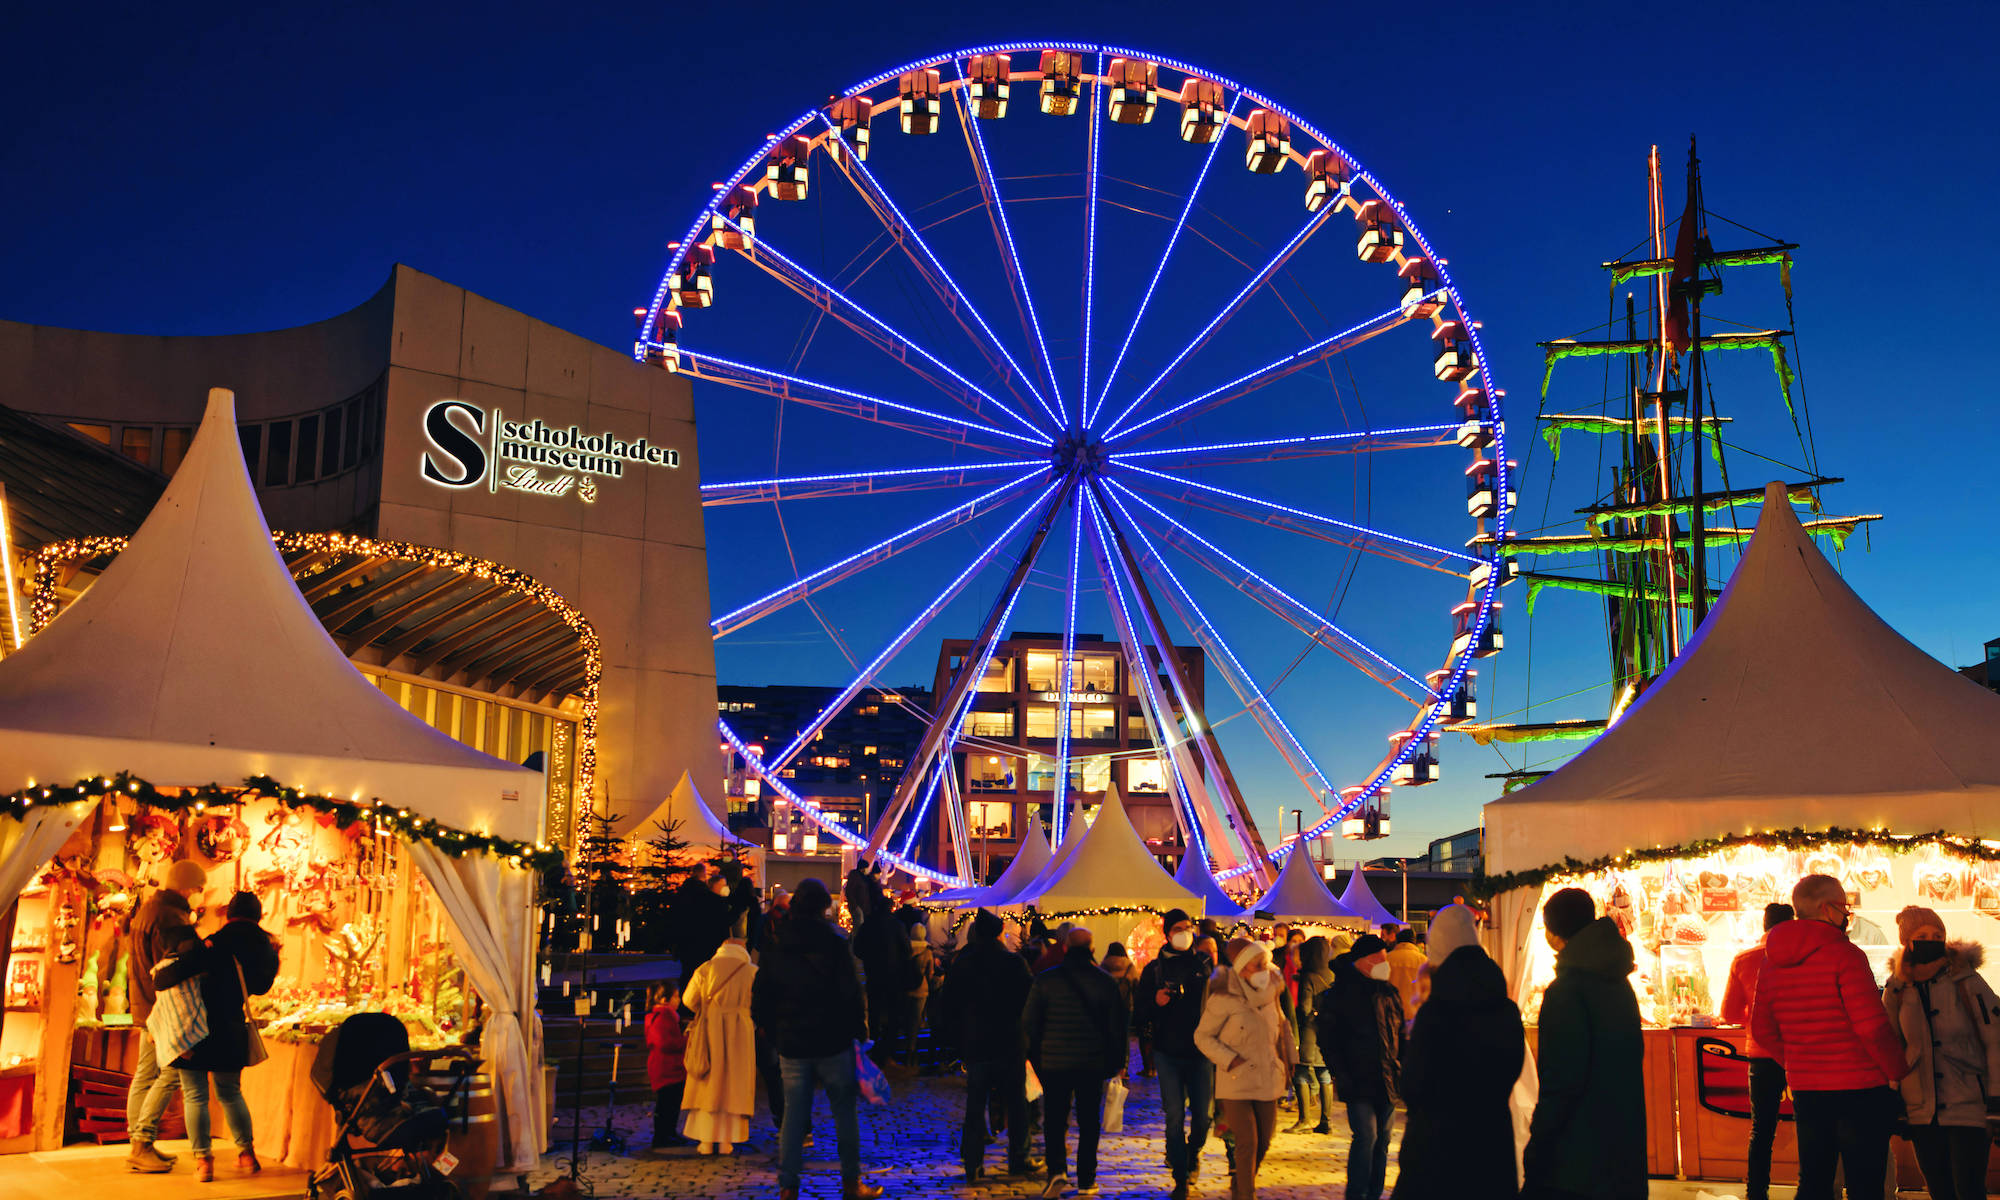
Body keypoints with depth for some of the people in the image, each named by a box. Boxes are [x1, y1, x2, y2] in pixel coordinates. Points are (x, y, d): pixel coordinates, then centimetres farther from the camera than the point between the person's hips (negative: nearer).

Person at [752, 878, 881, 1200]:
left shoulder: (775, 948, 3)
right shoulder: (834, 944, -9)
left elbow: (760, 1002, 8)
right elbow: (852, 995, -12)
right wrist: (858, 1031, 1)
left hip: (791, 1045, 3)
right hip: (833, 1042, -3)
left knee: (794, 1115, 8)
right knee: (845, 1113, 8)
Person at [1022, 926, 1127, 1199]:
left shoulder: (1045, 979, -3)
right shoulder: (1104, 981, -2)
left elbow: (1029, 1022, -1)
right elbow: (1117, 1025, 1)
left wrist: (1035, 1056, 10)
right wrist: (1118, 1062, 10)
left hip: (1054, 1061, -1)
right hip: (1093, 1063, 1)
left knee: (1054, 1119, 7)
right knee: (1089, 1122, 10)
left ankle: (1057, 1170, -11)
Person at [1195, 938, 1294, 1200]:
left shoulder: (1270, 993, 4)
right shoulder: (1224, 999, -14)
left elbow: (1282, 1026, 21)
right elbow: (1202, 1036, -6)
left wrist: (1289, 1060, 14)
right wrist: (1231, 1060, -15)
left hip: (1267, 1080, 6)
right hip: (1236, 1082, -6)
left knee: (1264, 1141, 11)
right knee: (1247, 1143, -11)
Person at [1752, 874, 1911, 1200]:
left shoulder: (1771, 963, 6)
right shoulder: (1844, 953, -14)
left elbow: (1762, 1031, 10)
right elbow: (1872, 1026, -19)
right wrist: (1898, 1072, -5)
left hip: (1805, 1090, 6)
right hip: (1860, 1089, -6)